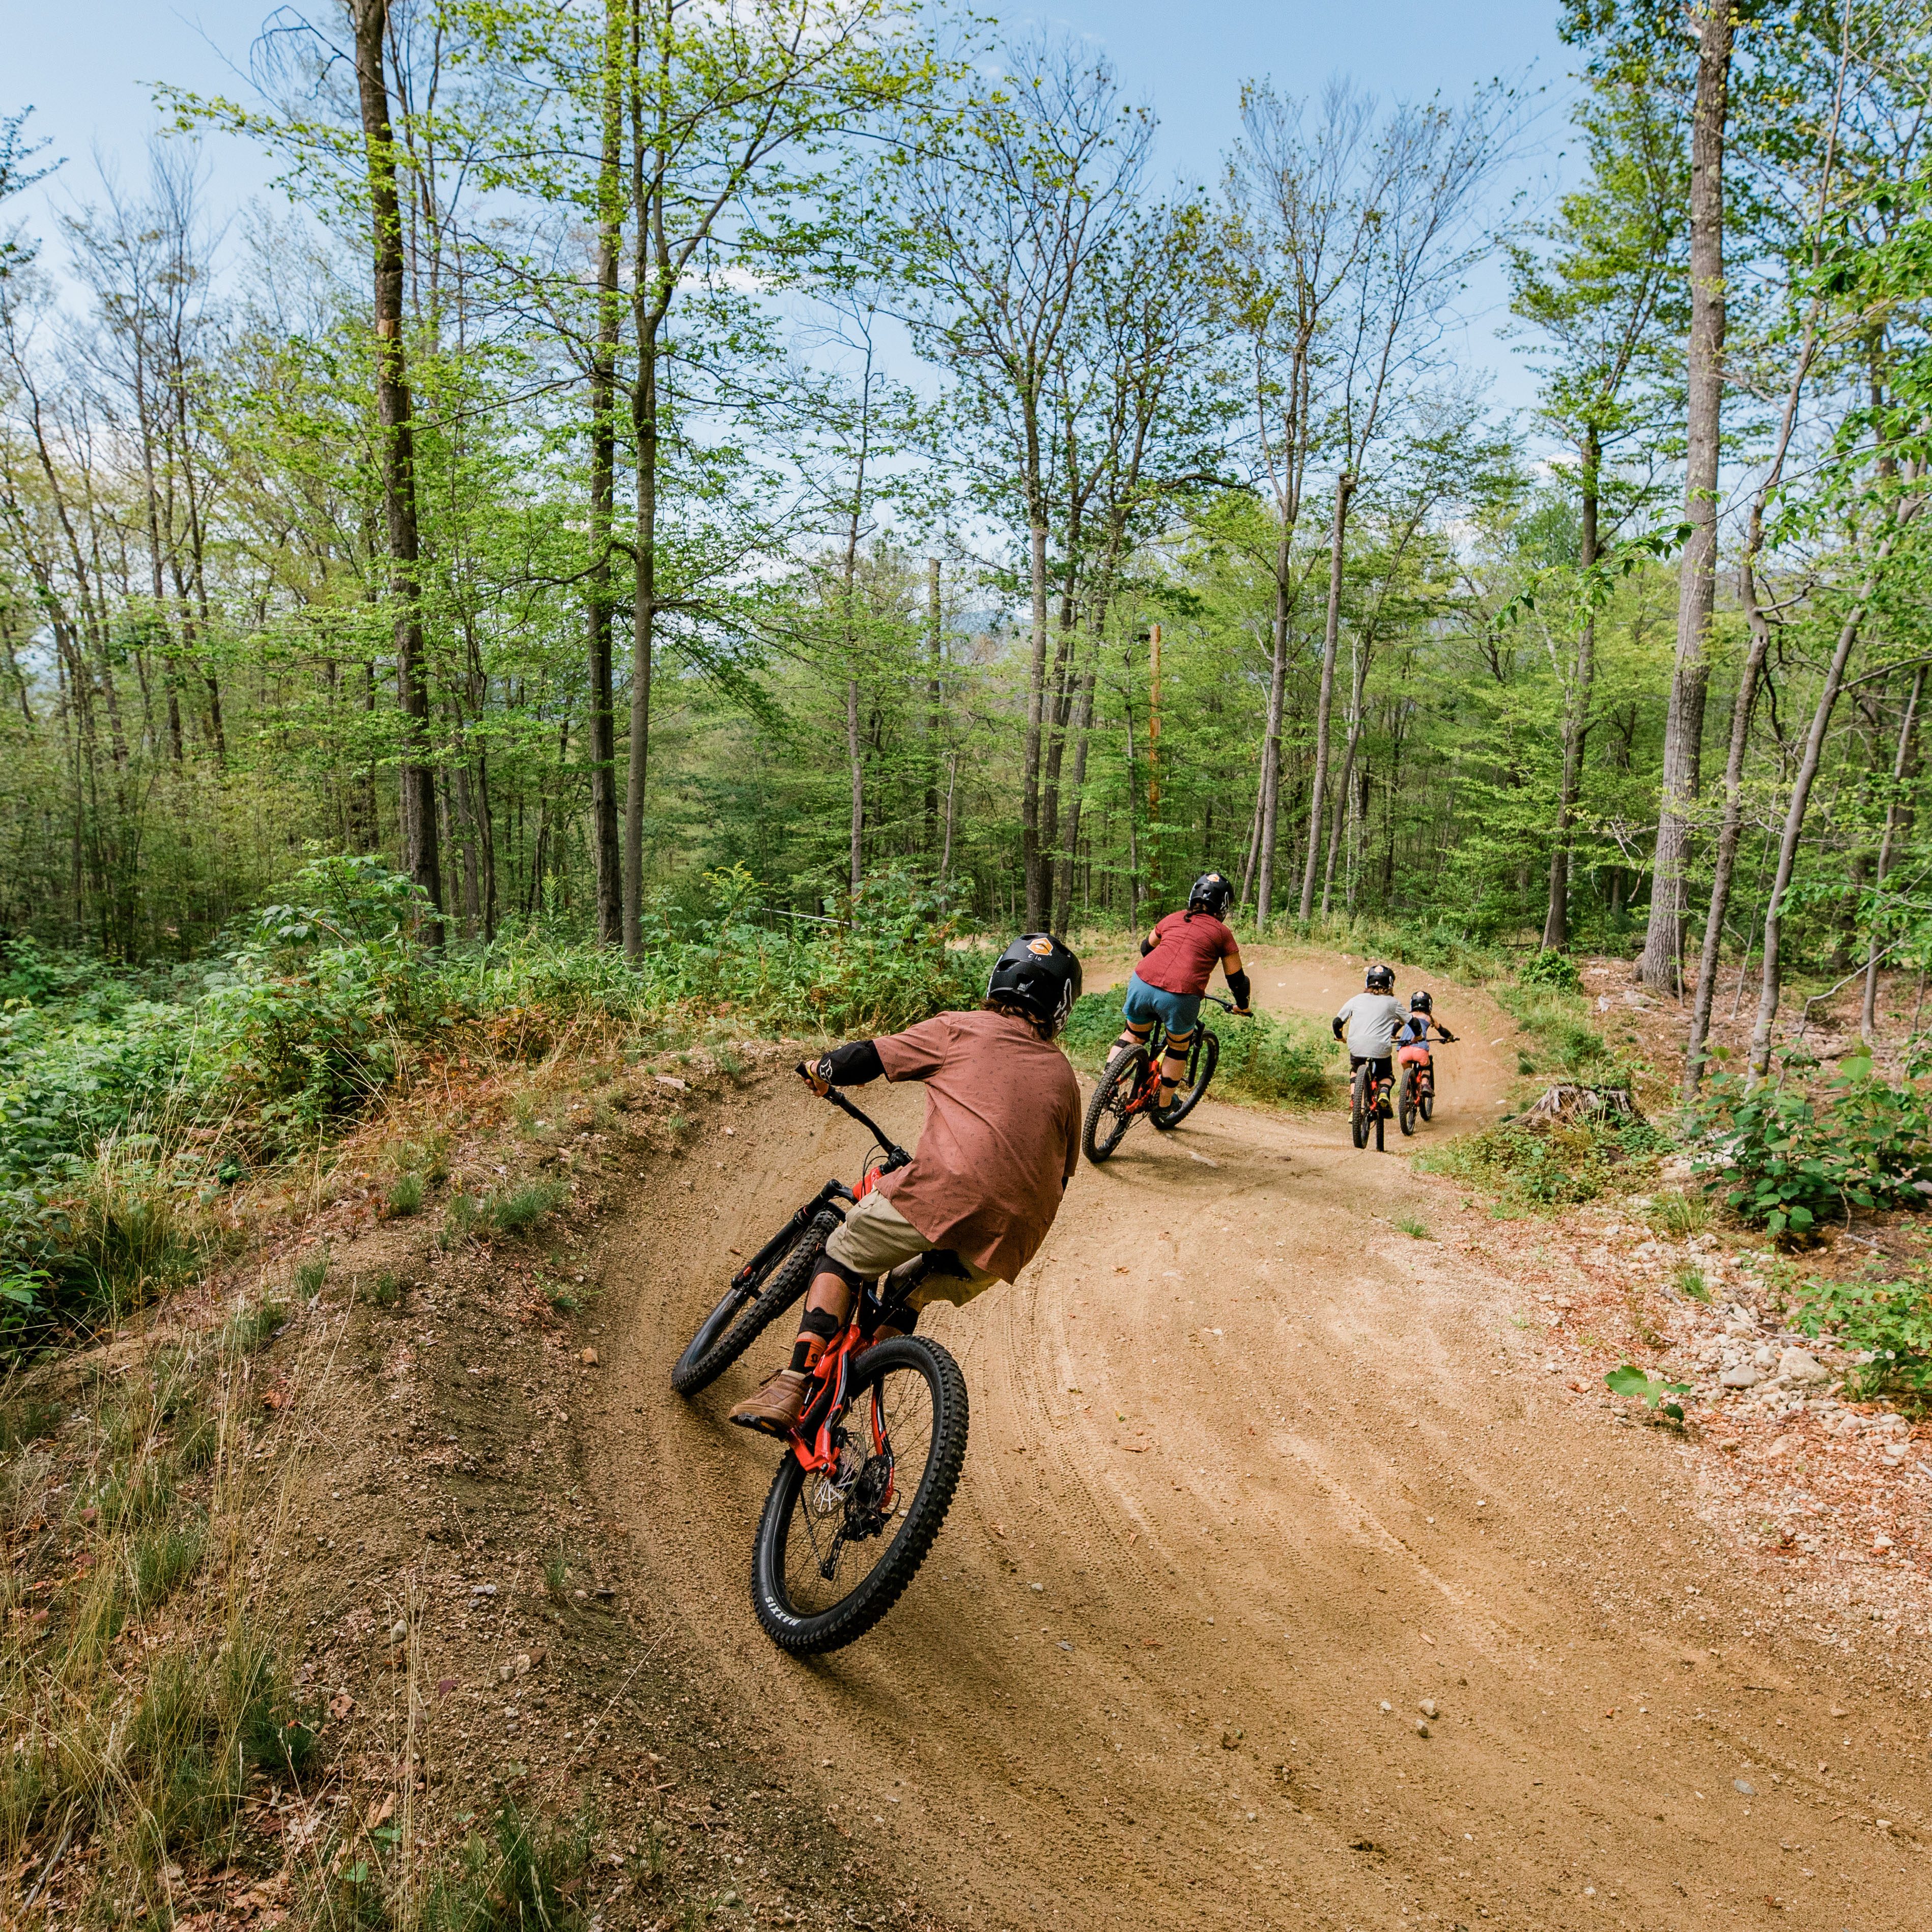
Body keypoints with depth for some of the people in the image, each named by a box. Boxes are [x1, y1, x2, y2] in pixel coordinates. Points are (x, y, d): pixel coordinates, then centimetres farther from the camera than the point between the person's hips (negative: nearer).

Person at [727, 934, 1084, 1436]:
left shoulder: (959, 1029, 13)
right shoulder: (1063, 1074, 26)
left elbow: (866, 1059, 12)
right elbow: (1061, 1173, 30)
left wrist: (822, 1071, 31)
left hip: (947, 1187, -5)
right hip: (1013, 1237, 5)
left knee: (845, 1252, 16)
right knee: (908, 1295, 28)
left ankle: (791, 1389, 2)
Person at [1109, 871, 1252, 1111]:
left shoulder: (1173, 919, 22)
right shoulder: (1222, 934, 12)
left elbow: (1146, 947, 39)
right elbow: (1236, 979, 18)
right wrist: (1242, 1006, 37)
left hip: (1142, 983, 3)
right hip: (1180, 997, -3)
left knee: (1133, 1036, 28)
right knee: (1179, 1047, 24)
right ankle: (1164, 1104, 33)